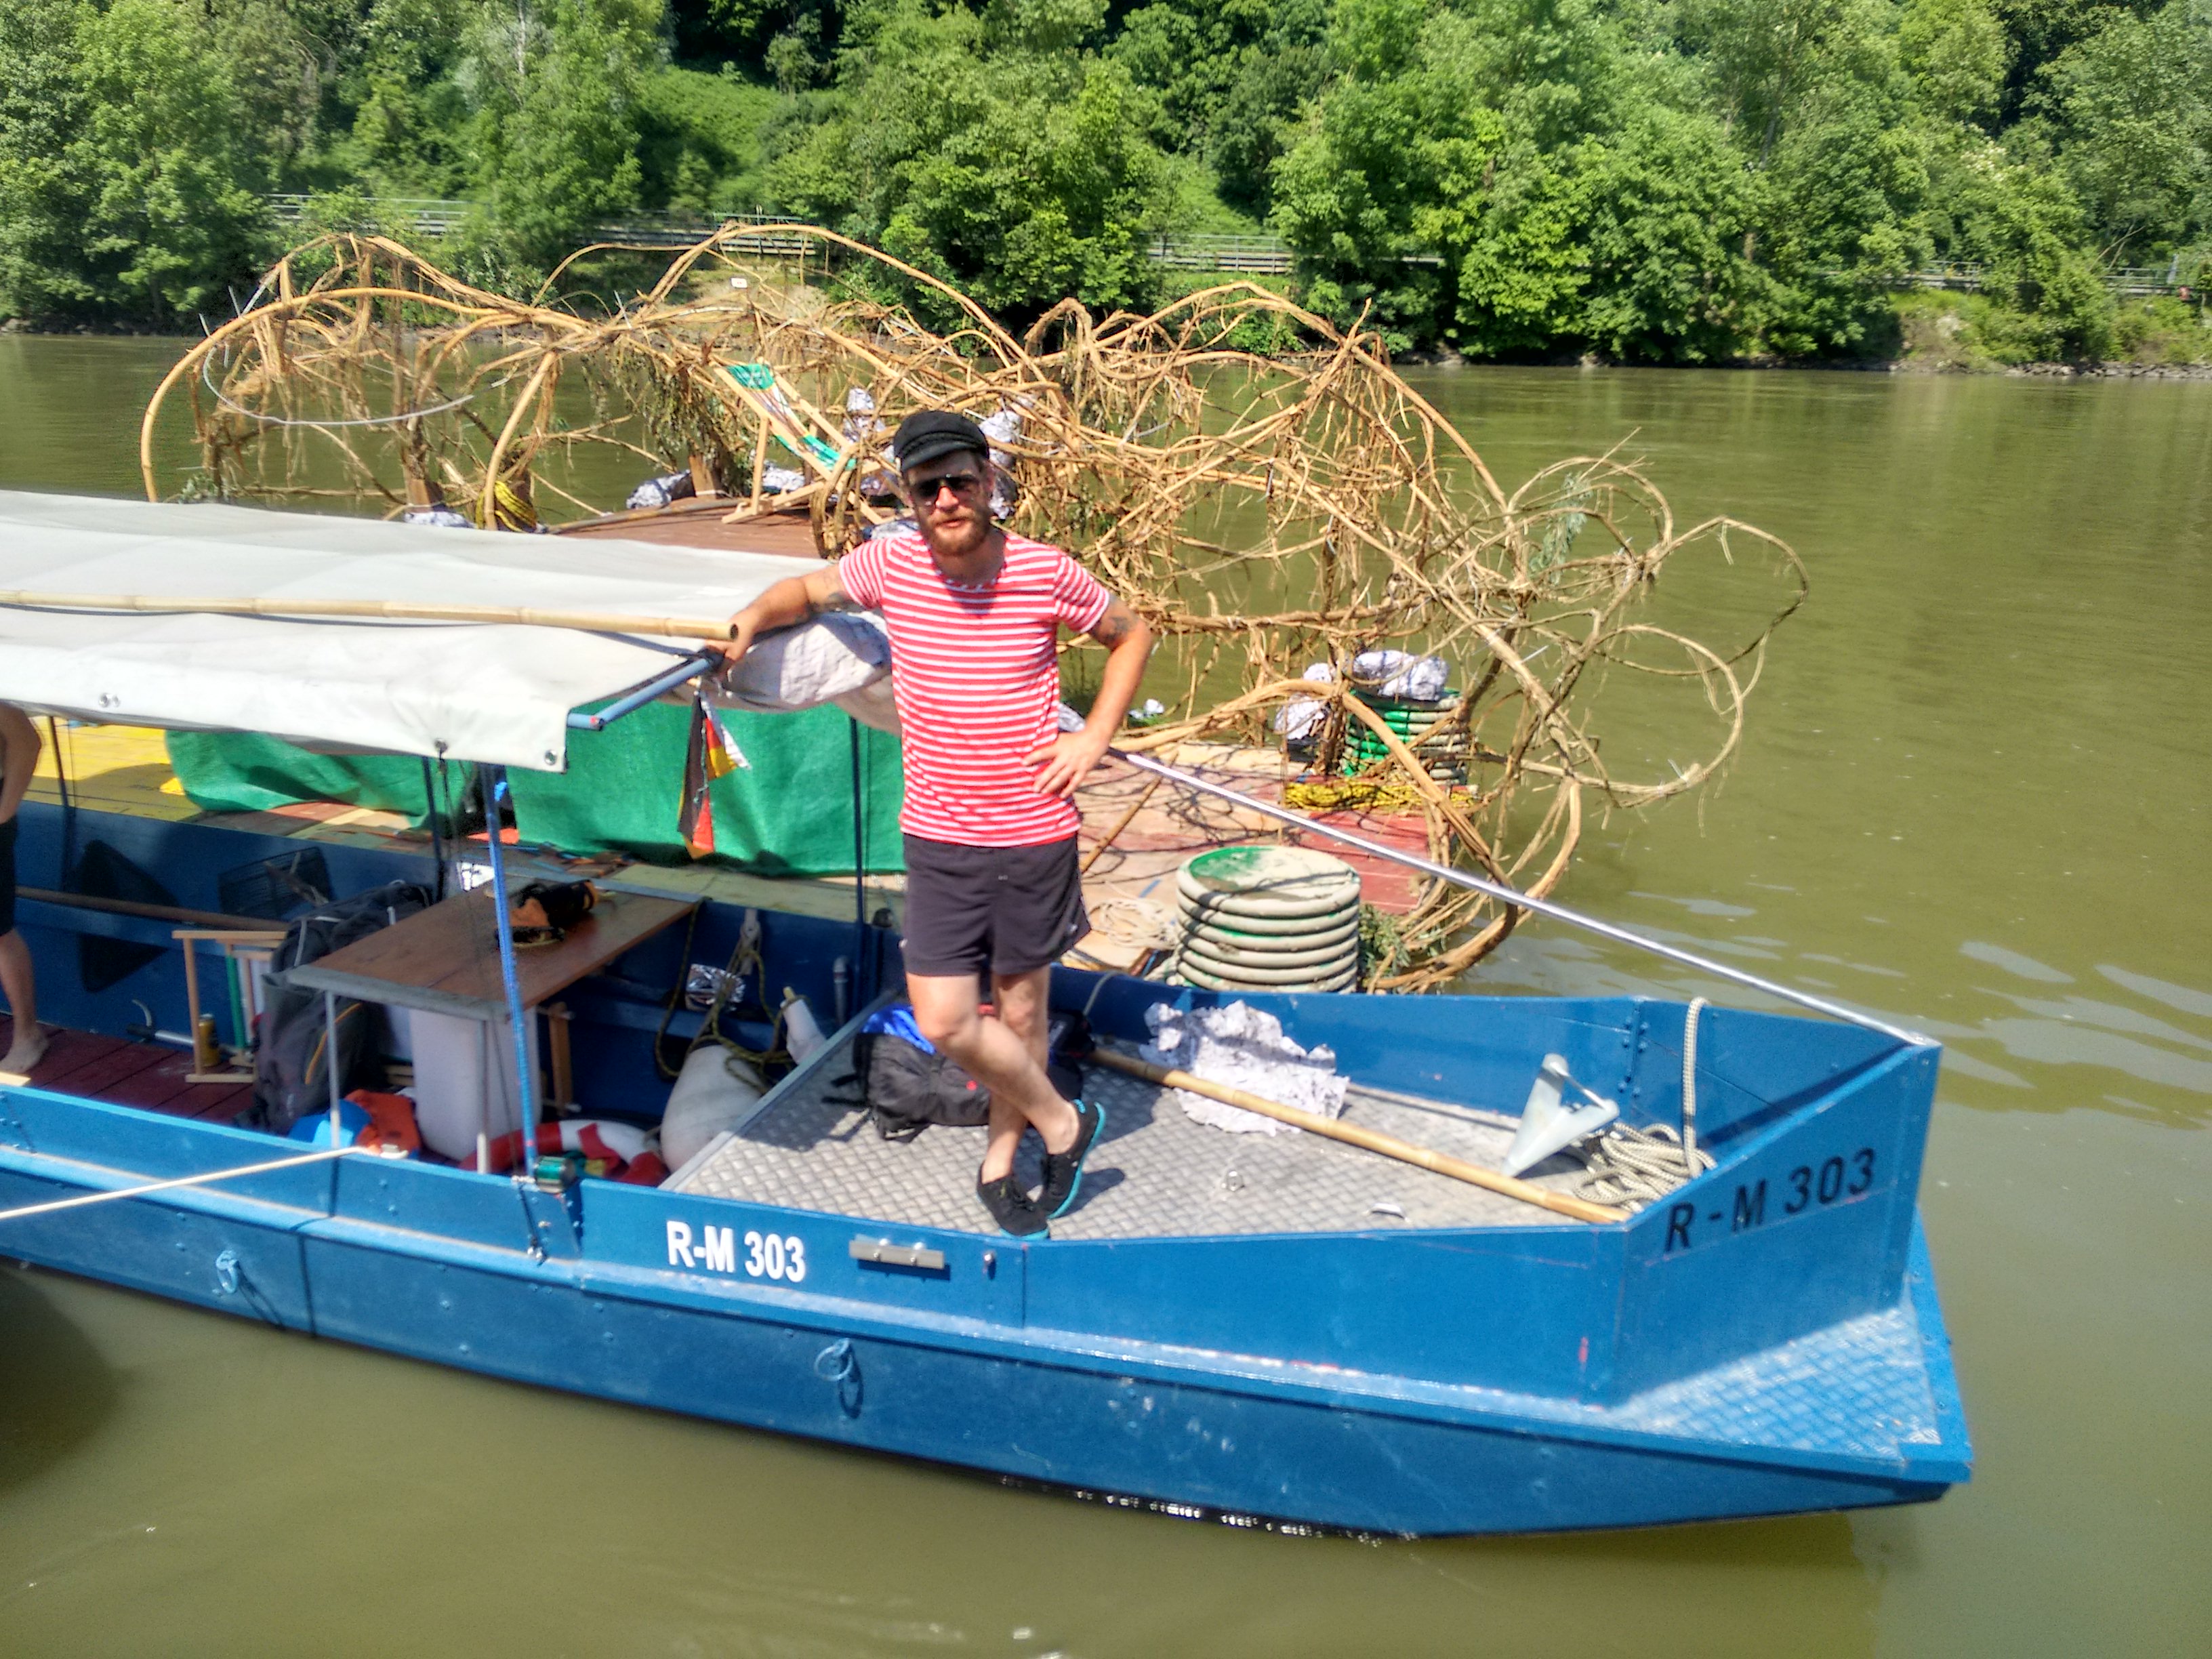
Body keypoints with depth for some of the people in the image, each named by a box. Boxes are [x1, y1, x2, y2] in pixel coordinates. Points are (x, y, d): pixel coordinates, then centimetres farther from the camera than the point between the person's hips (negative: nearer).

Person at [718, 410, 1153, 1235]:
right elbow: (809, 589, 15)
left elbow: (1131, 635, 7)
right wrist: (755, 615, -5)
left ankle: (998, 1159, 36)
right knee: (945, 1021, -2)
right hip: (938, 835, 1)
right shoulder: (888, 562, -5)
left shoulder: (1046, 572, -9)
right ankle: (1061, 1122, 24)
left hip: (1034, 834, -1)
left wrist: (1093, 738, -2)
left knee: (1020, 1005, 12)